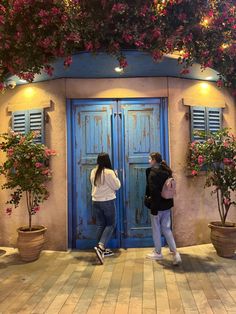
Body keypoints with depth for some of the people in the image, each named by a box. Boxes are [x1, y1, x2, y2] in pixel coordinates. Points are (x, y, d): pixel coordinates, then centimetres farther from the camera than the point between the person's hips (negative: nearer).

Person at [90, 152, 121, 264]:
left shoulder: (93, 172, 3)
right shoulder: (109, 172, -16)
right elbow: (117, 186, -9)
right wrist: (116, 176, 6)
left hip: (96, 201, 6)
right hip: (108, 201, -6)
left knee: (100, 225, 13)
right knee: (110, 224, 6)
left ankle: (102, 249, 20)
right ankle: (100, 246, -10)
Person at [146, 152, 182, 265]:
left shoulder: (153, 172, -15)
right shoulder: (167, 171, 8)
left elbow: (153, 191, -20)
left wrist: (154, 207, -18)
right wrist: (167, 200, 18)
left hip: (158, 205, -7)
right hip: (167, 204, 7)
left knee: (156, 229, 9)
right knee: (166, 228, 13)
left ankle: (158, 253, 23)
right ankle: (175, 253, 4)